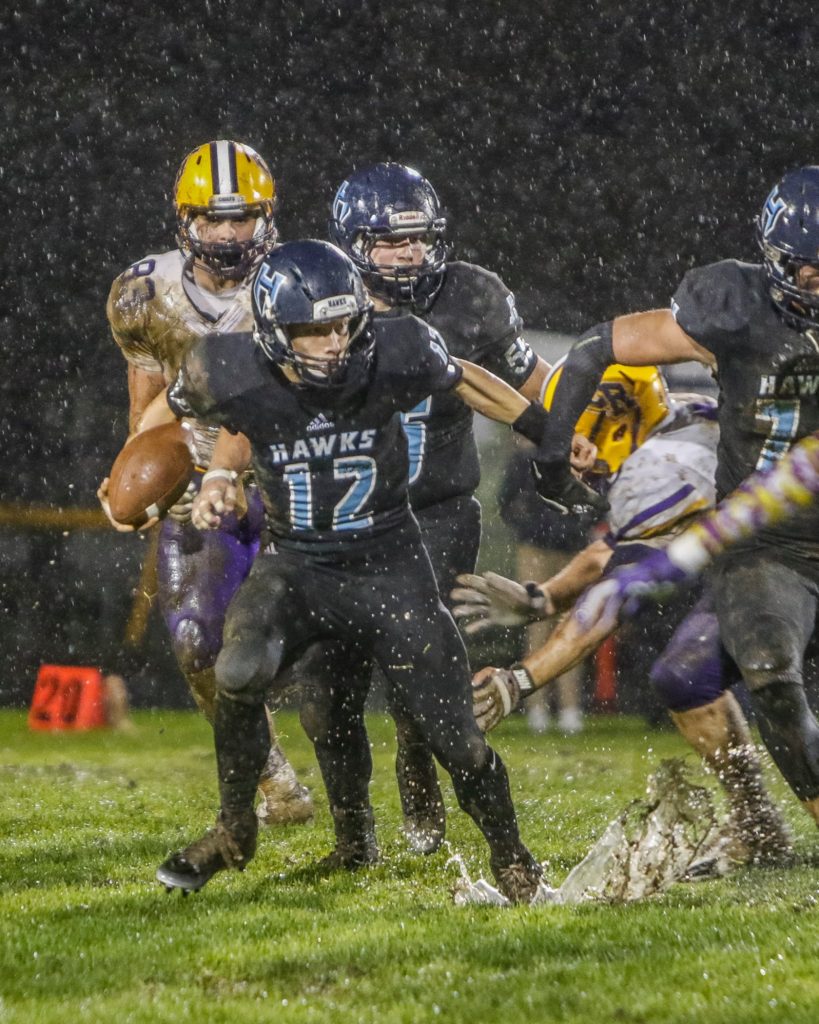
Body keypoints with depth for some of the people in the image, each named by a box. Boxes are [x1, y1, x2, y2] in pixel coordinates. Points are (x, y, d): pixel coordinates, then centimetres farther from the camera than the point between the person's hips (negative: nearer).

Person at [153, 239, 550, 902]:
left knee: (455, 739, -2)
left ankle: (513, 864, 25)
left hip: (390, 566, 0)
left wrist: (553, 434, 7)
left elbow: (462, 381, 2)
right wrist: (219, 477, -3)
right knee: (240, 675, -28)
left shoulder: (393, 355, -19)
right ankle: (234, 832, -4)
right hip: (294, 564, 0)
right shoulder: (235, 376, -19)